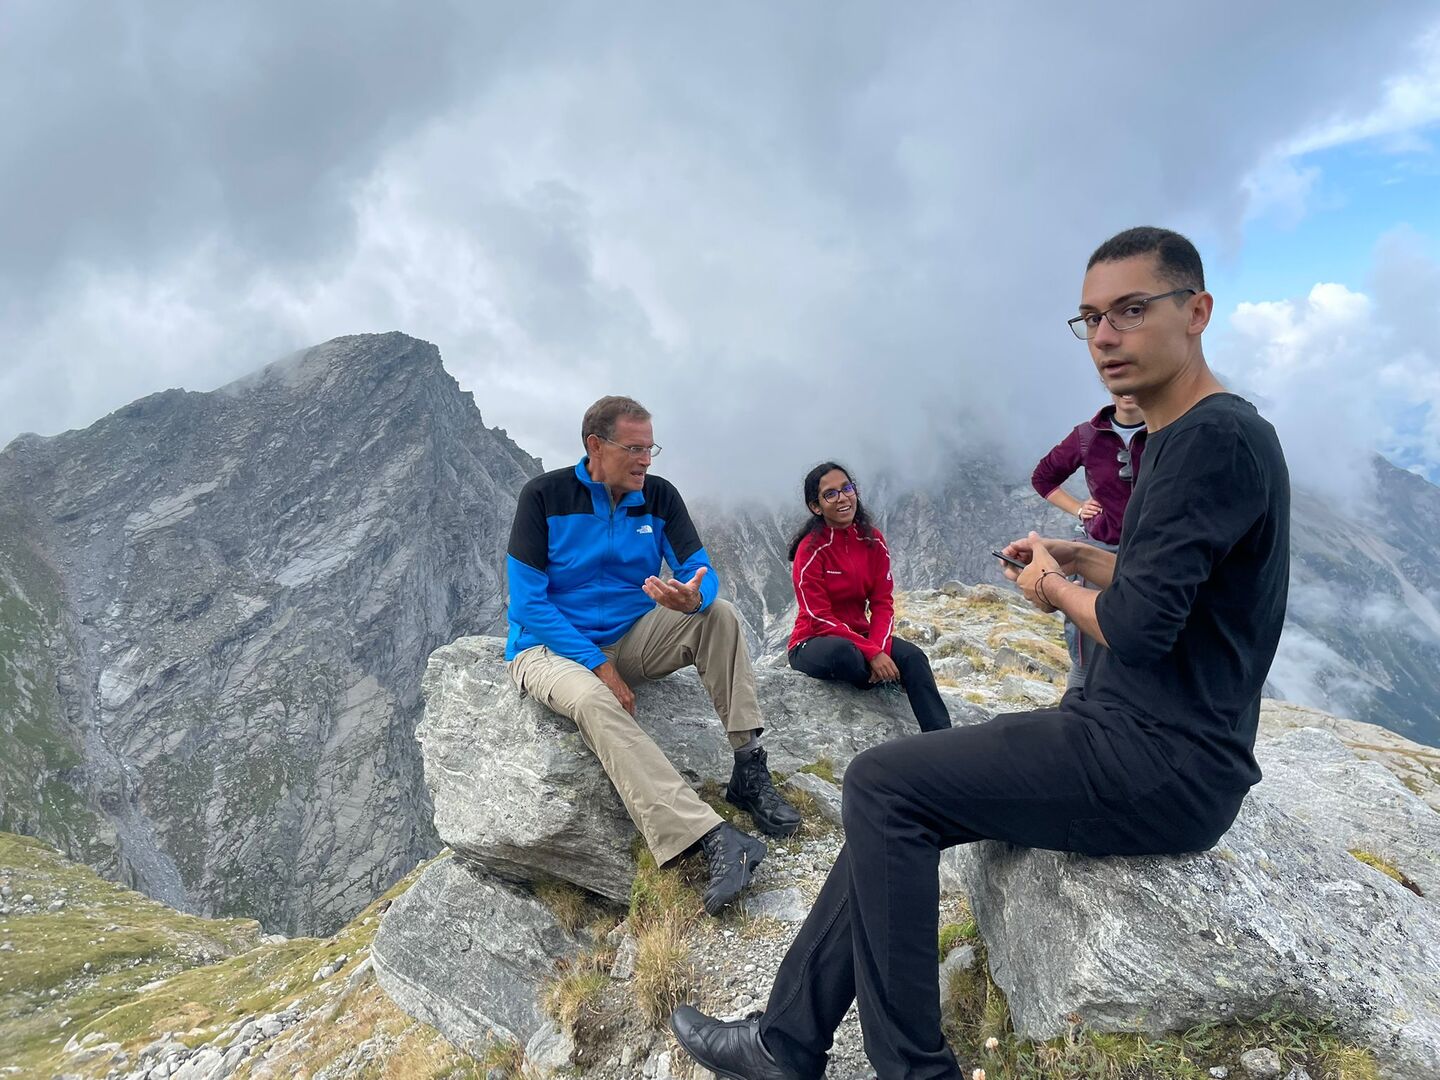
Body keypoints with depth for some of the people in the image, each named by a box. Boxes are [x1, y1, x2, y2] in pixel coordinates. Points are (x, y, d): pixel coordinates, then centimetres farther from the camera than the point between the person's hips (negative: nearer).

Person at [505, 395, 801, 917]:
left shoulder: (659, 496, 0)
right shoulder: (544, 496, -11)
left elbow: (700, 571, -6)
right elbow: (528, 602, -14)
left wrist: (694, 597, -33)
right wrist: (597, 664, -22)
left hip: (631, 639, 4)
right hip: (550, 648, -4)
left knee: (719, 614, -18)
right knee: (594, 700, -37)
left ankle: (750, 770, -19)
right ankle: (713, 838, -44)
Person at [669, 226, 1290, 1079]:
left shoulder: (1218, 436, -18)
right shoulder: (1181, 437, 15)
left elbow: (1138, 627, -25)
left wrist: (1055, 586, -6)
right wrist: (1078, 556, 11)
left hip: (1165, 765, -10)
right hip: (1127, 730, 10)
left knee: (882, 784, -11)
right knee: (896, 799, 5)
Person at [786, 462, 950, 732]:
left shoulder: (872, 541, -1)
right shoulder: (811, 550, -15)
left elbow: (882, 603, -3)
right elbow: (820, 619, -19)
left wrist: (878, 649, -22)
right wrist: (871, 653, -28)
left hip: (859, 637, 5)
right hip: (813, 643, -4)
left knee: (913, 656, -23)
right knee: (842, 652, -39)